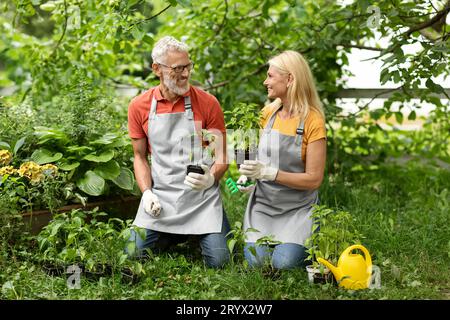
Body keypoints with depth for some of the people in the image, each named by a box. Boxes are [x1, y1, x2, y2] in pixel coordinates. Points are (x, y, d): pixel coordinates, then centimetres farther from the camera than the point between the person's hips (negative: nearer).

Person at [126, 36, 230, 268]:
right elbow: (140, 156, 9)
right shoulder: (139, 107, 1)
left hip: (202, 197, -2)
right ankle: (176, 235, 24)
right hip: (160, 197, 2)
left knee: (218, 261, -12)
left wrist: (211, 178, -22)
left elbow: (221, 156, 0)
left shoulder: (208, 103, -6)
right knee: (134, 254, -5)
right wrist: (147, 193, -6)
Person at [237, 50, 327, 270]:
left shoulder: (312, 120, -14)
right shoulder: (268, 112, 3)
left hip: (298, 208, -4)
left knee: (283, 263, -21)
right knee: (256, 261, -16)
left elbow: (314, 179, -16)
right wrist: (248, 175, -4)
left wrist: (268, 172, -24)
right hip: (263, 202, 4)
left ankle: (308, 243, 12)